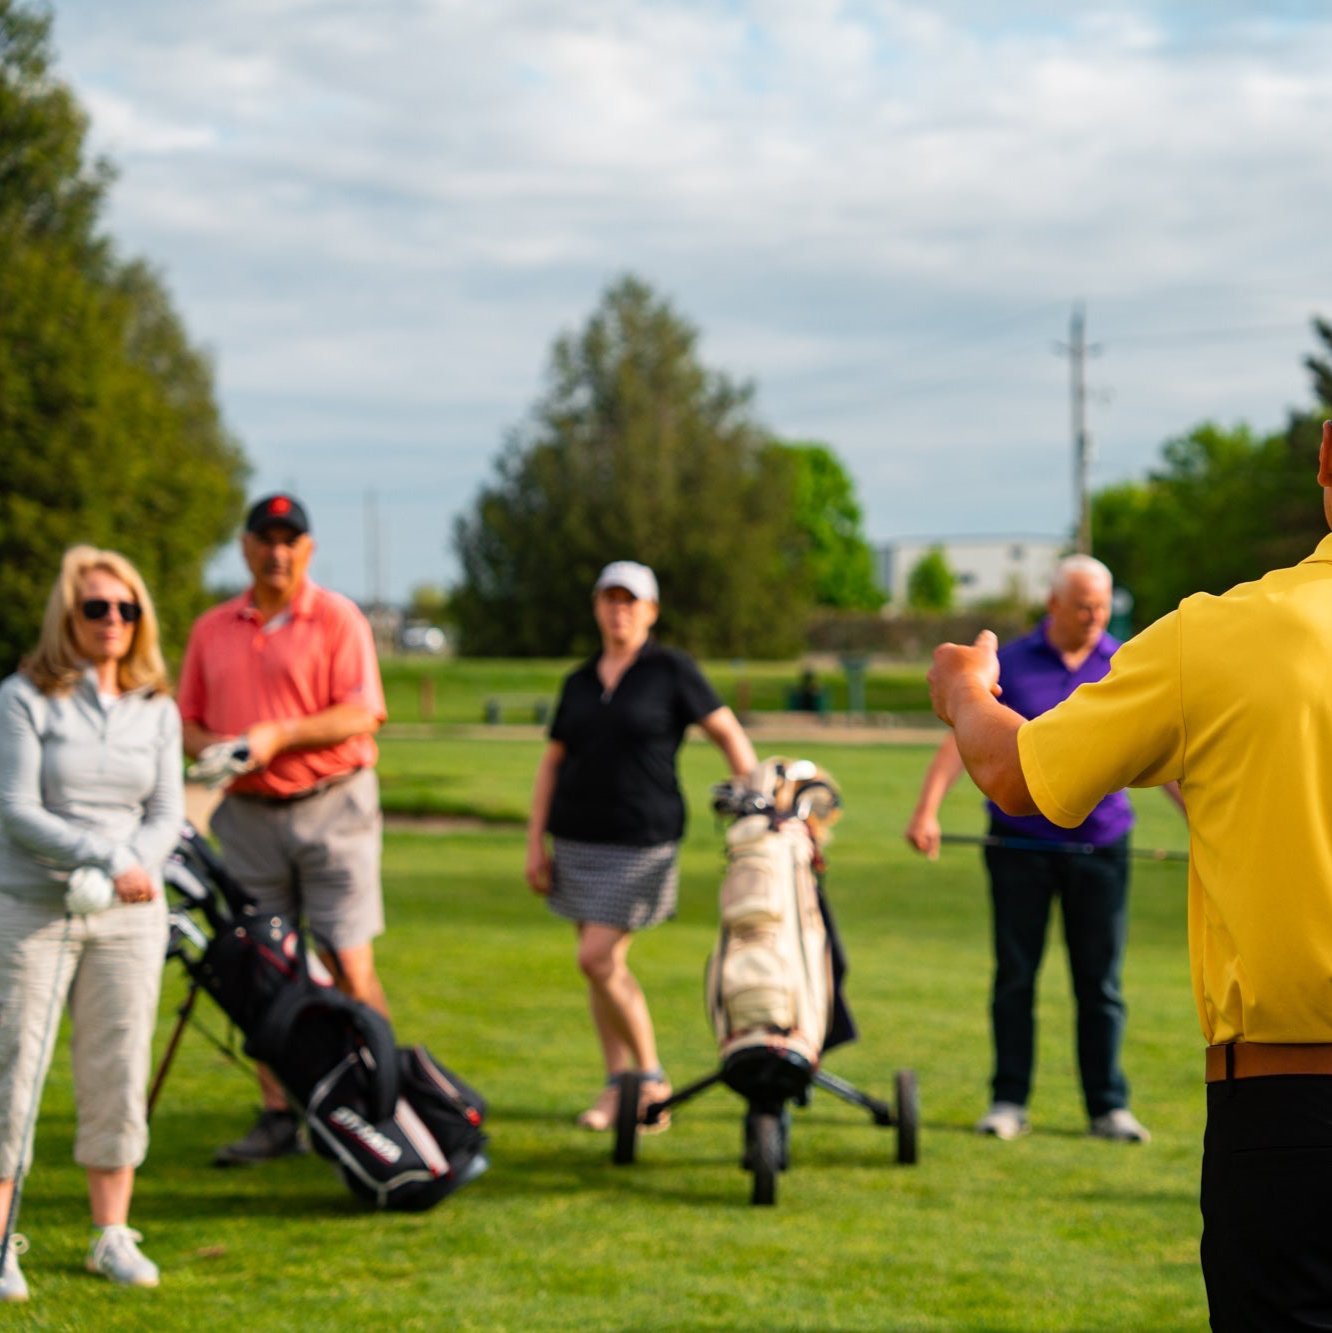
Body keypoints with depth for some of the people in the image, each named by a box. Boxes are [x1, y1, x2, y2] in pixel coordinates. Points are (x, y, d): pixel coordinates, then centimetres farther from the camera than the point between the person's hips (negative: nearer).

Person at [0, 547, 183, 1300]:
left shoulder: (157, 709, 8)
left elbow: (168, 813, 5)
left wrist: (132, 869, -15)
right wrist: (107, 858, -20)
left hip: (130, 914, 4)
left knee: (119, 1070, 5)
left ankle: (113, 1236, 16)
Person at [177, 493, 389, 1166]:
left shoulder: (337, 619, -1)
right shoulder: (211, 629, 13)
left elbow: (360, 714, -11)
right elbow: (187, 720, 14)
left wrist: (279, 736, -21)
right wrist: (210, 749, -9)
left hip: (330, 806, -4)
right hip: (247, 814, 4)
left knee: (349, 966, -6)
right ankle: (278, 1116, 11)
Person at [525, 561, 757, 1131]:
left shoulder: (671, 670, -2)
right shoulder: (579, 682, 11)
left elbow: (728, 733, -1)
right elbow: (551, 763, 13)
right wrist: (535, 843, 7)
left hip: (642, 839, -5)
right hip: (578, 838, 5)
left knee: (598, 959, -12)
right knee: (604, 962, 6)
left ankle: (652, 1079, 2)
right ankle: (617, 1086, 14)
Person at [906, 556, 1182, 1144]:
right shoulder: (1007, 665, 2)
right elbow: (961, 740, -4)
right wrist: (926, 810, -16)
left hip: (1100, 846, 1)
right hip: (1020, 845, -1)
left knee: (1100, 983, 3)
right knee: (1014, 978, 3)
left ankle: (1109, 1107, 10)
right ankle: (1008, 1102, 11)